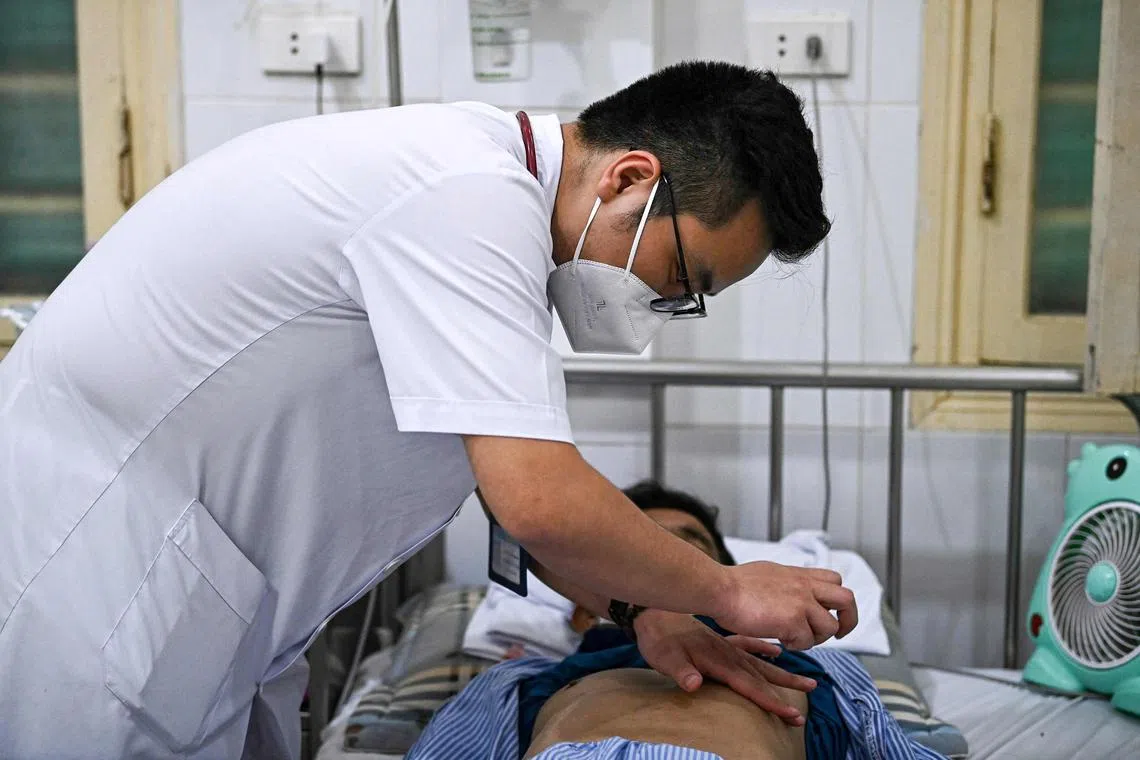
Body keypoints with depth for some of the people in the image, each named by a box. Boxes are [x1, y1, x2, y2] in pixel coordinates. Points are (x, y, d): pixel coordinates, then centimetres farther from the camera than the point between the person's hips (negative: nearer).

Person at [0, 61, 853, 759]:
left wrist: (640, 606, 6)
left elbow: (509, 461, 13)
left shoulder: (484, 179, 6)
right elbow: (541, 502, -29)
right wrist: (726, 592, -13)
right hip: (85, 566, -9)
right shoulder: (470, 196, -24)